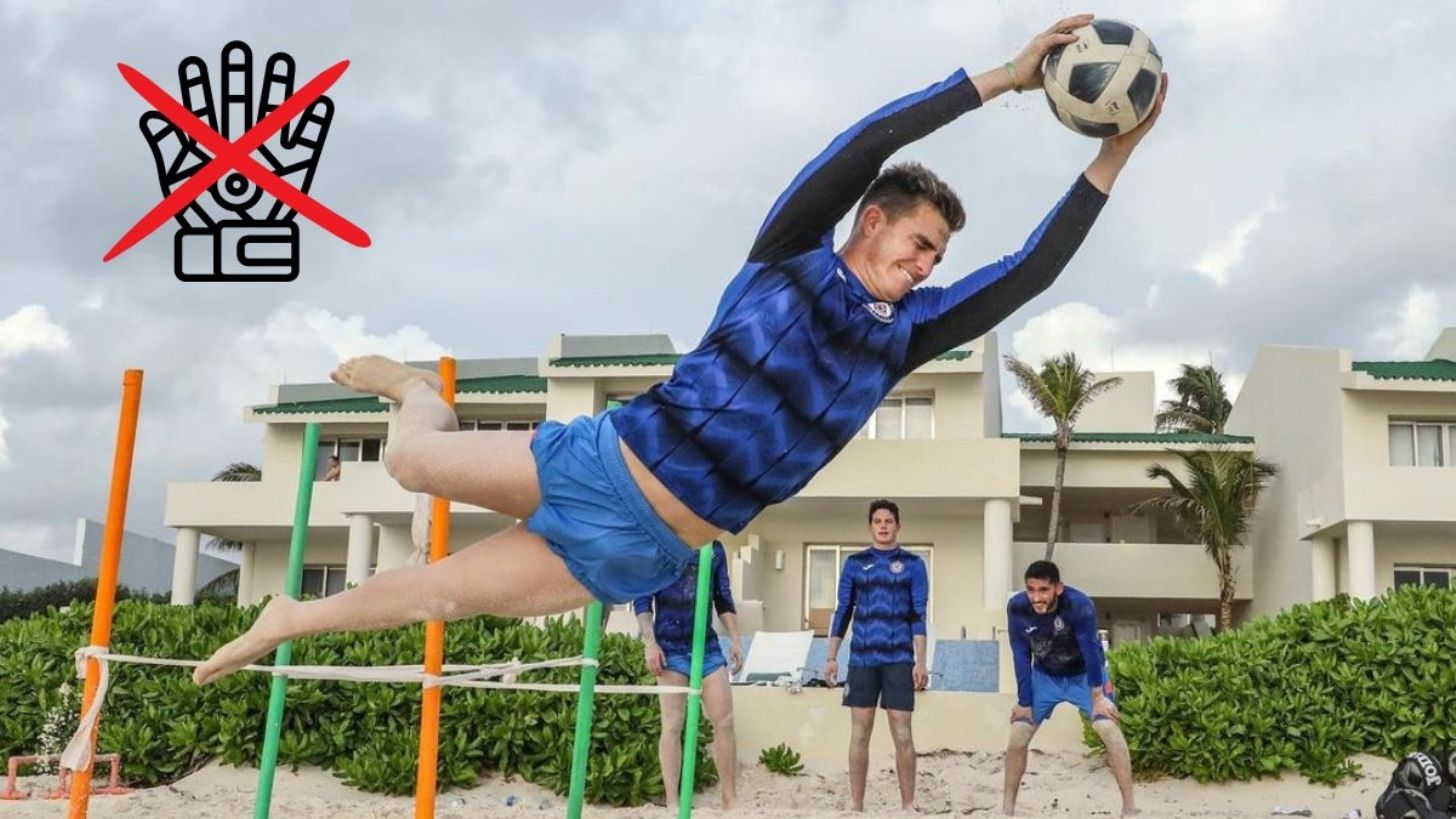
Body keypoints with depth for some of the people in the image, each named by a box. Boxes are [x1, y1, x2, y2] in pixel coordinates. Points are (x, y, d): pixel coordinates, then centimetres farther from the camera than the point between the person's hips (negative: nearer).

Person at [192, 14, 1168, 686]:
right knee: (412, 462, 7)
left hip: (650, 552, 3)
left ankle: (289, 619, 26)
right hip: (608, 464, -3)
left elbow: (1031, 273, 4)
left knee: (444, 592, 6)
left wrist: (1115, 155, -2)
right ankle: (418, 388, 42)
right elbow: (865, 144, -19)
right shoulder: (790, 252, -6)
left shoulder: (902, 332, 6)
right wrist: (1004, 78, -21)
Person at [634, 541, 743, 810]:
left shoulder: (714, 548, 9)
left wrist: (735, 639, 7)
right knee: (672, 726, -3)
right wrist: (650, 643, -12)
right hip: (670, 647, -4)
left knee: (724, 722, 1)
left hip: (707, 645, 4)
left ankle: (731, 800, 11)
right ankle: (673, 803, 3)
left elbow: (724, 599, 15)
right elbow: (642, 599, -4)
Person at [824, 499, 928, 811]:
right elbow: (843, 611, 11)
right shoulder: (855, 563, 10)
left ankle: (908, 805, 6)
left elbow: (918, 616, 1)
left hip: (899, 660, -2)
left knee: (902, 735, -3)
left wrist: (920, 662, -7)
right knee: (859, 735, 3)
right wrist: (832, 657, 6)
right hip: (862, 659, 2)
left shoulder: (912, 564, 5)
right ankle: (855, 804, 11)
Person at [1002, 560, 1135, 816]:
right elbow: (1021, 657, -17)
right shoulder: (1017, 607, -25)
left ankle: (1129, 808, -12)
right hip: (1044, 675, 3)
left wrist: (1098, 697, -24)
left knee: (1108, 728, -20)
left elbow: (1091, 650, -26)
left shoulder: (1079, 605, -34)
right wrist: (1024, 703, -15)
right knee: (1018, 735, -6)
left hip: (1084, 673, -2)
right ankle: (1007, 808, 6)